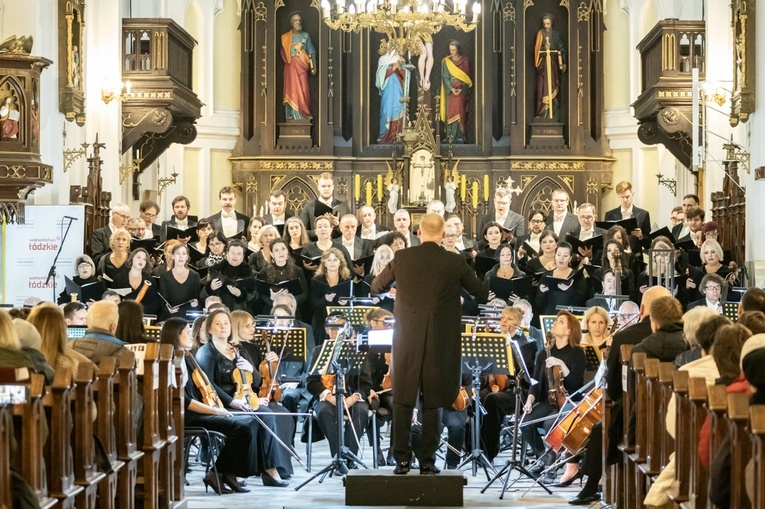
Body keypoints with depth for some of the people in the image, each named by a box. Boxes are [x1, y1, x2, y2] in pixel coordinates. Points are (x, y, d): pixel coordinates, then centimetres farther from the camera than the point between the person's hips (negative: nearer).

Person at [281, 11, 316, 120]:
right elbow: (283, 53, 5)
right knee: (292, 89, -3)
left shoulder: (306, 36, 8)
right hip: (291, 66, 0)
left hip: (302, 66, 0)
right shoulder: (286, 37, 7)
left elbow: (312, 53, 6)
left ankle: (304, 114, -1)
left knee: (303, 90, -5)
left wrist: (313, 67, -2)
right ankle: (293, 115, -2)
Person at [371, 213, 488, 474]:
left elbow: (376, 287, 14)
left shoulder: (402, 258, -3)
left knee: (402, 402, 9)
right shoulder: (455, 262, -4)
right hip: (440, 343, 0)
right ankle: (427, 461, 6)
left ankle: (402, 460, 5)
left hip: (407, 341, 0)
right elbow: (483, 295, 7)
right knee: (432, 403, 7)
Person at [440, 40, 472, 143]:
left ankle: (460, 137, -7)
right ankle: (451, 136, -6)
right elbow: (445, 77, 0)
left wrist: (461, 89, -11)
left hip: (462, 91, -1)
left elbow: (467, 77, 2)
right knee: (451, 112, -6)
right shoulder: (446, 61, 6)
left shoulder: (465, 61, 4)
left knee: (459, 111, -8)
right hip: (450, 91, 1)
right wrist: (452, 89, -14)